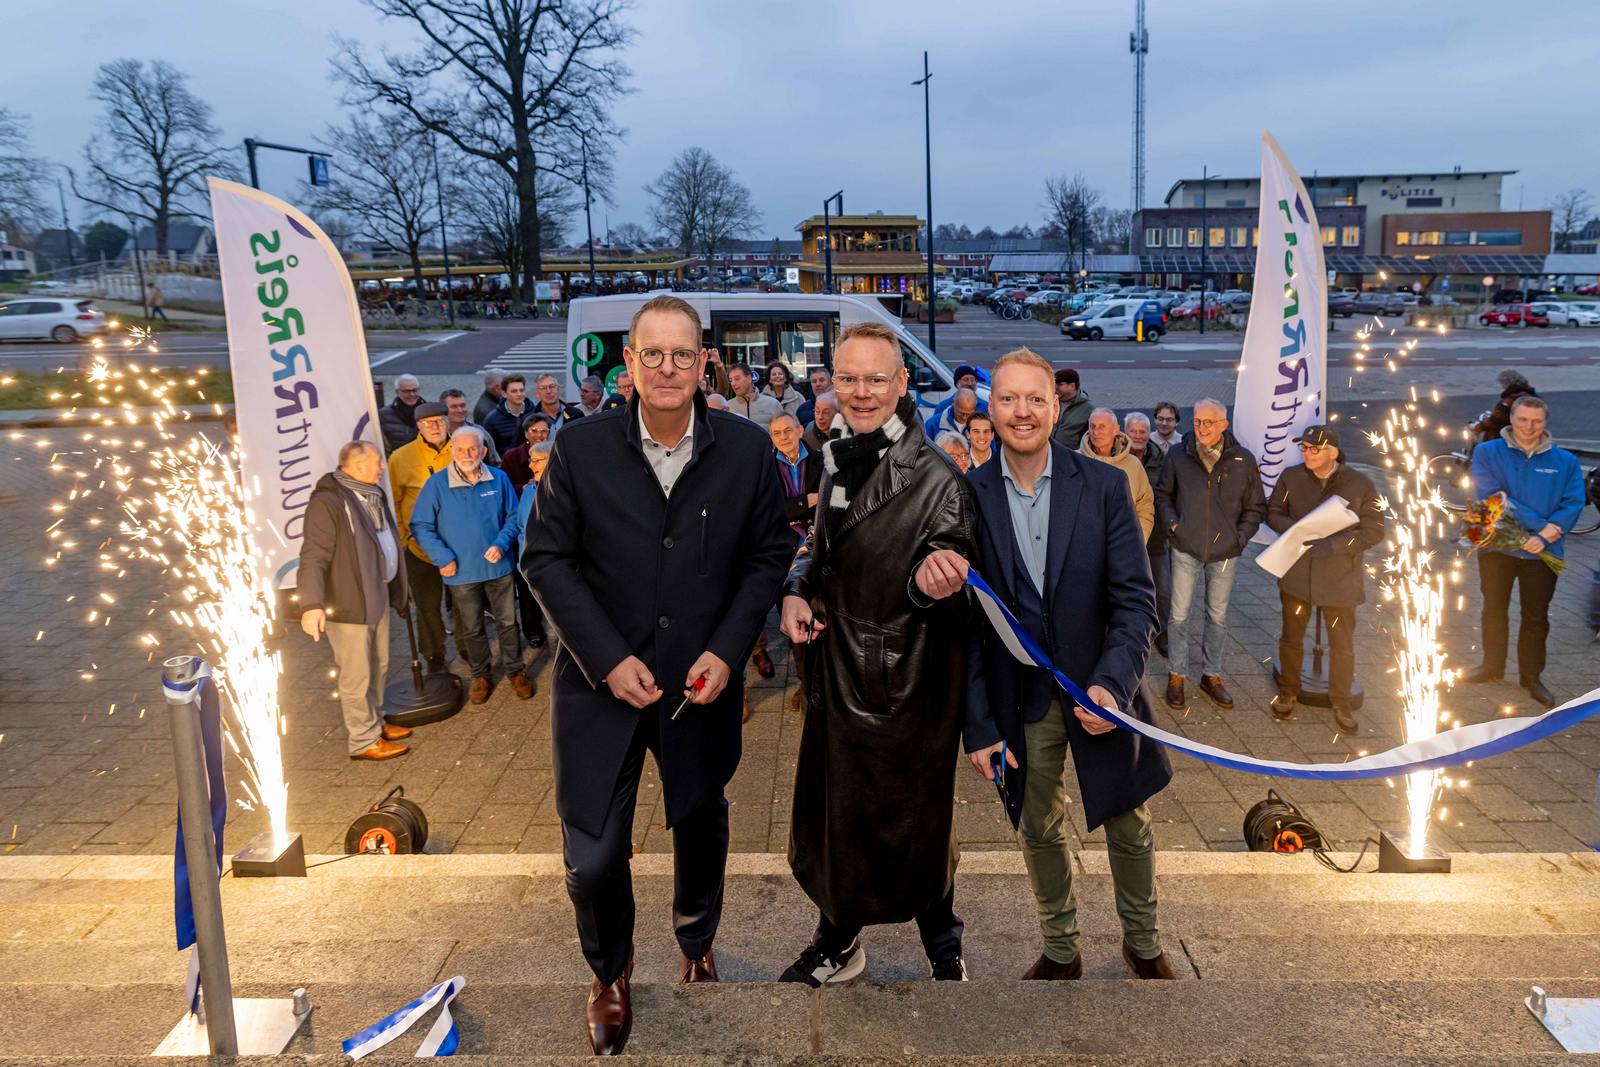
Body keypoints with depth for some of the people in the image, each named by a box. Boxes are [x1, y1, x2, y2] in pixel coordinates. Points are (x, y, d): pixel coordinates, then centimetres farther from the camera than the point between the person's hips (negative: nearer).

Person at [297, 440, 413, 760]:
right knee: (357, 674, 2)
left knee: (378, 665, 21)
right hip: (349, 602, -9)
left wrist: (395, 589, 26)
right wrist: (312, 605, -33)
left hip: (378, 596, 9)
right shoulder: (328, 502, -20)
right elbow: (313, 557, -24)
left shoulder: (372, 495, 10)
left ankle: (375, 722, 37)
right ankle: (364, 741, 13)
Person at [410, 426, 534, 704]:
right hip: (461, 572, -1)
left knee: (507, 621, 12)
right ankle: (481, 675, 34)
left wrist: (501, 544, -13)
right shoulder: (436, 485, -10)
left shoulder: (499, 479, -5)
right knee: (471, 629, 15)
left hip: (498, 566, 1)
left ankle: (515, 670, 31)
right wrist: (442, 557, -14)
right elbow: (420, 526, -6)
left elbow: (513, 516, 4)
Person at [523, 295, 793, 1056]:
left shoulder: (747, 448, -7)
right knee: (592, 855, 2)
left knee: (701, 826, 21)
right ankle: (609, 974, 34)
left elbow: (769, 555, -1)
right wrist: (607, 658, -14)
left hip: (703, 683, 2)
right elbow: (547, 559, -6)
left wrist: (726, 650, -12)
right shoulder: (579, 447, -9)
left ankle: (696, 948, 50)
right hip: (600, 681, -1)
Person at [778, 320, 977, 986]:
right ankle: (837, 944, 39)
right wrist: (797, 590, 2)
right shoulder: (835, 461, 6)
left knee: (916, 826, 8)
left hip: (906, 684, -6)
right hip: (835, 670, 6)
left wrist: (935, 584, -34)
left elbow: (944, 583, -11)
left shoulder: (936, 478, -15)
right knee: (828, 812, 17)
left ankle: (942, 948, 35)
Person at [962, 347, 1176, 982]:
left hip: (1100, 690, 0)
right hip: (1019, 699, 0)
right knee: (1039, 832, 16)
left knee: (1130, 829, 17)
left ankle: (1142, 944, 42)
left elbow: (1136, 600, -8)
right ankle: (1061, 950, 40)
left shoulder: (1103, 486, -8)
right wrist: (977, 725, -7)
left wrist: (1112, 684, -24)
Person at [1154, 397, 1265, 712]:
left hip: (1225, 552, 1)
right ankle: (1176, 676, 18)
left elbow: (1256, 507, 6)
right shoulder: (1178, 455, -4)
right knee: (1179, 614, 5)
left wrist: (1240, 537, -3)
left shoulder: (1243, 461, -3)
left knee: (1218, 616, 13)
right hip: (1186, 549, -1)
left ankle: (1211, 675, 27)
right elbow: (1163, 493, 9)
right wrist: (1172, 523, -4)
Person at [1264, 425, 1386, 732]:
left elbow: (1373, 531, -9)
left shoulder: (1360, 484, -11)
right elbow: (1273, 514, 3)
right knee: (1291, 637, 16)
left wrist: (1333, 545, -22)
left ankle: (1341, 702, 29)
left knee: (1342, 645, 10)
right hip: (1296, 572, 2)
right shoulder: (1291, 477, -7)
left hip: (1340, 577, -1)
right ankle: (1288, 691, 36)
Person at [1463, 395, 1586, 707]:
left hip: (1543, 552, 1)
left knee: (1536, 617, 12)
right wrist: (1541, 525, -21)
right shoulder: (1487, 453, -7)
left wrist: (1544, 537, -23)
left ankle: (1531, 676, 27)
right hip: (1497, 546, 0)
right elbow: (1490, 495, -18)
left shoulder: (1566, 461, -1)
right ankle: (1493, 666, 34)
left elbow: (1573, 503, -8)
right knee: (1494, 610, 16)